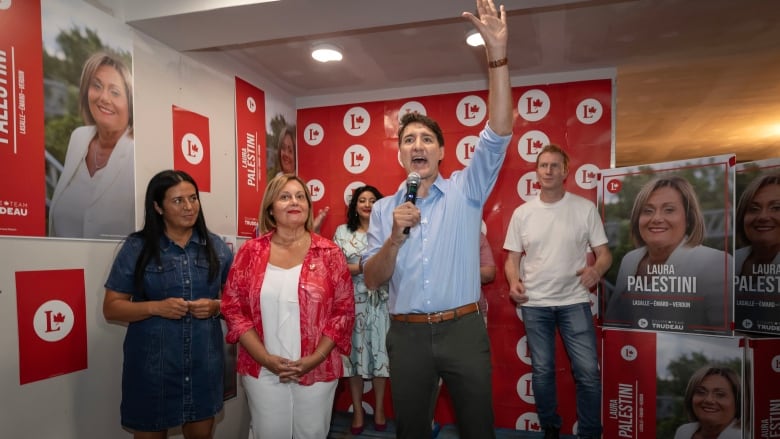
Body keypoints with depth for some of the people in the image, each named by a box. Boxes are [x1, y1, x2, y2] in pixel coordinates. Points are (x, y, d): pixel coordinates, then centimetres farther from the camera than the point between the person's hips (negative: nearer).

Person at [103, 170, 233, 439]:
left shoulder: (216, 247, 2)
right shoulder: (136, 248, -5)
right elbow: (111, 308, -3)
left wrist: (215, 306, -12)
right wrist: (155, 307, -19)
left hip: (204, 364, 2)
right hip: (151, 366, -2)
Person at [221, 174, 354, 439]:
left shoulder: (329, 253, -3)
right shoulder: (251, 252, -1)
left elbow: (344, 311, -3)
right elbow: (232, 308, -2)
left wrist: (314, 359, -11)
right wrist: (266, 358, -10)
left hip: (317, 370, 0)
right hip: (262, 371, 0)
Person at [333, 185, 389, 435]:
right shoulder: (342, 231, 5)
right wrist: (359, 268, -14)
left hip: (380, 301, 0)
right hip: (353, 300, 0)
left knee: (379, 350, 5)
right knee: (355, 351, 5)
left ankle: (379, 409, 23)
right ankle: (357, 411, 20)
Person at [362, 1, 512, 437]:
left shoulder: (466, 189, 1)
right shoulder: (384, 209, 5)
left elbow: (499, 132, -12)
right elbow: (372, 280, 1)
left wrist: (498, 54, -20)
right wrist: (395, 238, -18)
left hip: (463, 329, -1)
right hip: (407, 334, 2)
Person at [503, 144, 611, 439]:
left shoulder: (586, 208, -2)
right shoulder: (522, 213, 2)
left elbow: (604, 253, -1)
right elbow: (512, 257, 6)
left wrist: (596, 270, -23)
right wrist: (514, 282, -14)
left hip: (574, 302, -1)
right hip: (535, 304, 1)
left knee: (588, 372, 0)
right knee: (542, 371, 12)